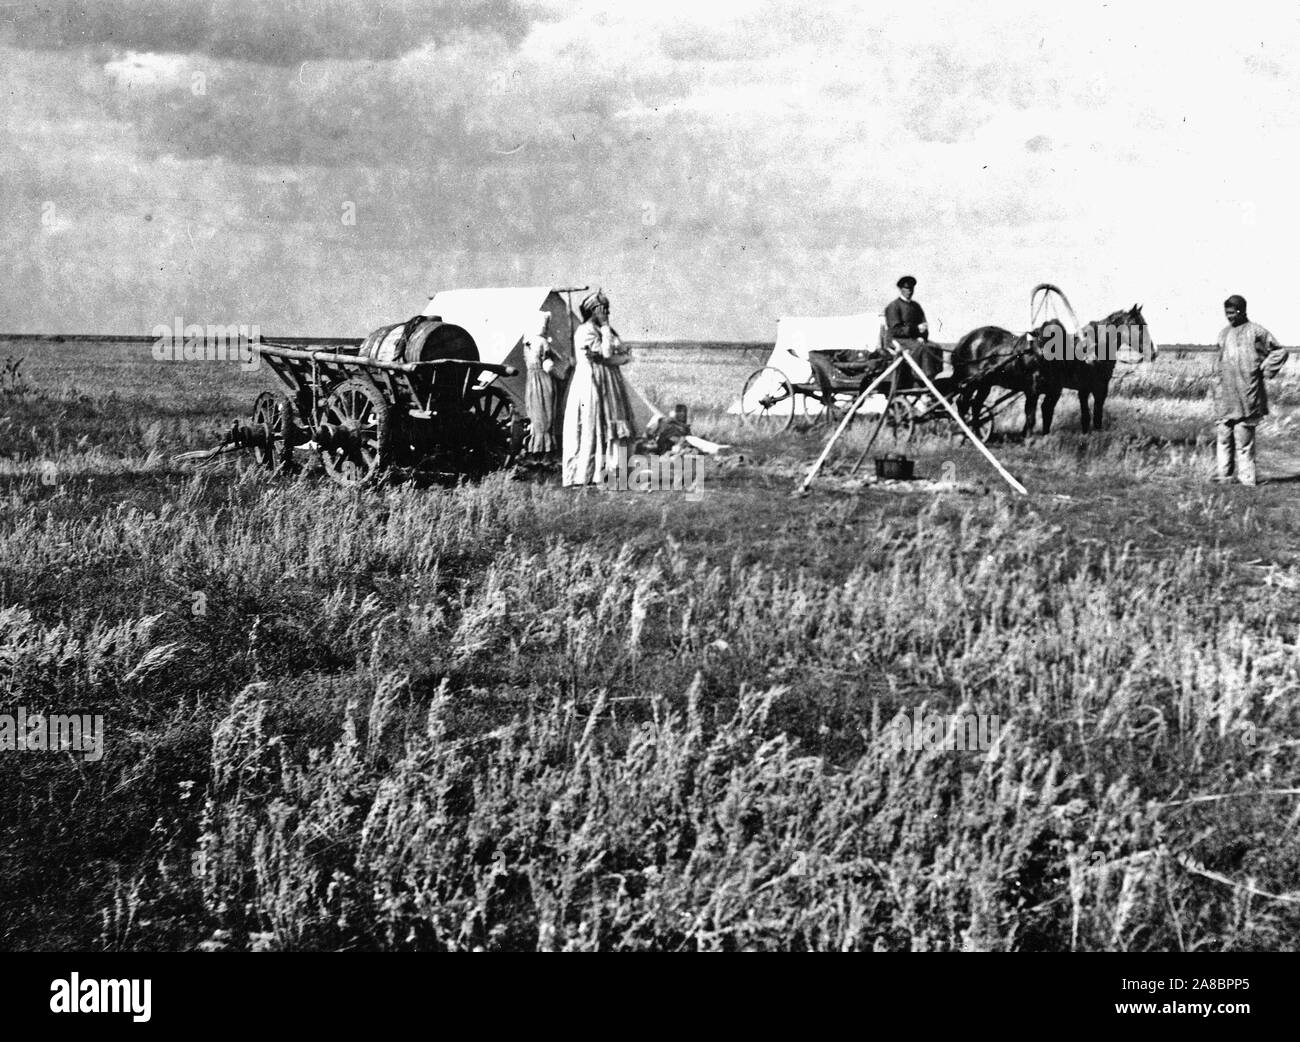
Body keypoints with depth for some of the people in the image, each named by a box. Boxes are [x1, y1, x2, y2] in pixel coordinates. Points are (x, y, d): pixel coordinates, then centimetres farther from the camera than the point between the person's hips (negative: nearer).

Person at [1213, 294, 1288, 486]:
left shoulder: (1256, 332, -3)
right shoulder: (1224, 333, 15)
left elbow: (1280, 352, 2)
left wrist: (1264, 370, -3)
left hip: (1247, 395, -6)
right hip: (1225, 395, 6)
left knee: (1244, 437, -6)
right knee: (1224, 434, 5)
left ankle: (1246, 477, -1)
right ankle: (1225, 472, 12)